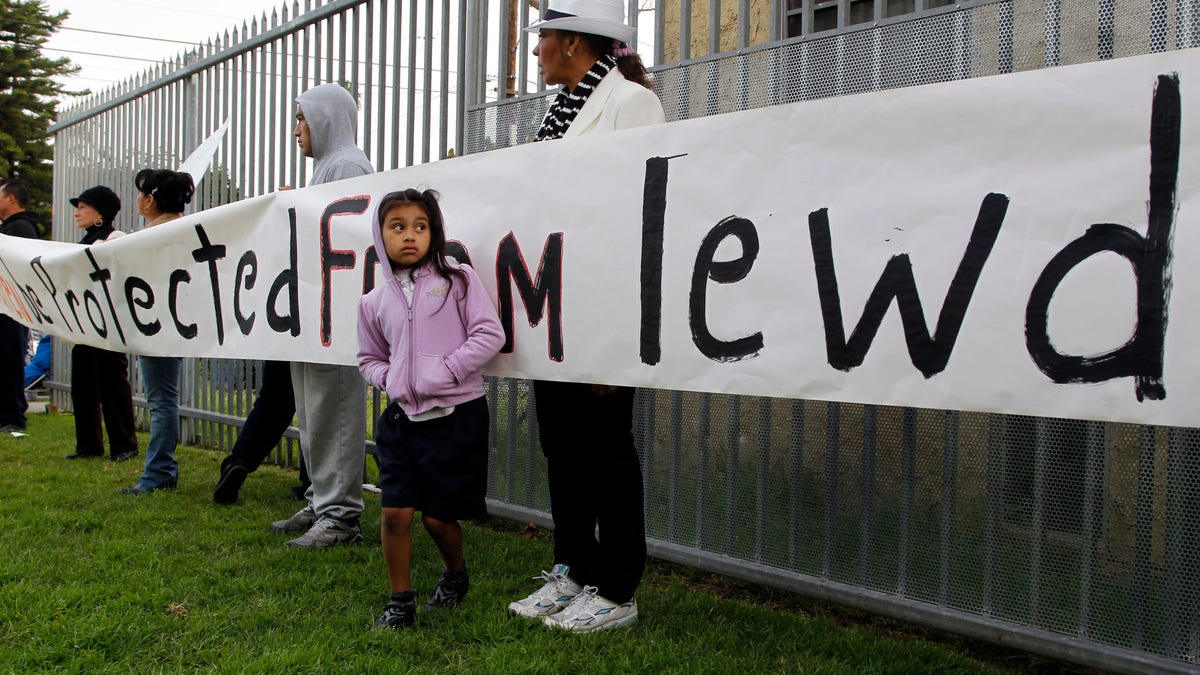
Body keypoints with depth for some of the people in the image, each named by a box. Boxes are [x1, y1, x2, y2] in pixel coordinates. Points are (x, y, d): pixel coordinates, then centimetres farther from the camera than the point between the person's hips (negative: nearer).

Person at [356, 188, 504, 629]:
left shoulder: (457, 279, -3)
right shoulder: (375, 302, 7)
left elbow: (490, 334, -8)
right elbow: (369, 358, 20)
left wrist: (444, 373, -14)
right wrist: (389, 378, -1)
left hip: (457, 415, -3)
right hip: (402, 417, 3)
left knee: (438, 516, 4)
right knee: (395, 512, -3)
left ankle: (455, 574, 35)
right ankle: (400, 601, 15)